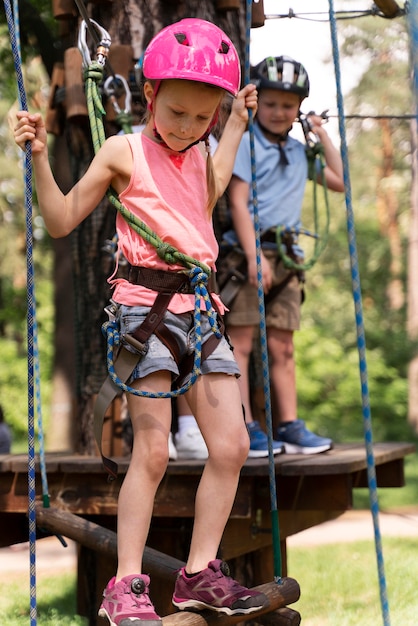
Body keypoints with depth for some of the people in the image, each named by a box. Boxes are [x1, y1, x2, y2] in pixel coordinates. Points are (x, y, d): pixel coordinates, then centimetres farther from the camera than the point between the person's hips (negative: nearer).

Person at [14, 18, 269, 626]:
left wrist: (236, 126, 36)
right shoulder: (123, 151, 0)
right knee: (152, 451, -9)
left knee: (231, 445, 1)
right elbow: (62, 221, 1)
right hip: (145, 303, -6)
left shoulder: (197, 157, 17)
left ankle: (200, 573, 12)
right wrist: (40, 158, -13)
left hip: (200, 305, 7)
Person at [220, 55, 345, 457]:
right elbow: (238, 202, -9)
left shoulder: (298, 151, 17)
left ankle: (289, 427, 10)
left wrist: (322, 135, 19)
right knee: (240, 341, -5)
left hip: (286, 256, 6)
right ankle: (245, 428, -4)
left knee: (282, 347, 7)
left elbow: (341, 181, 24)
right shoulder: (245, 143, -2)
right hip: (247, 251, -6)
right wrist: (254, 257, -18)